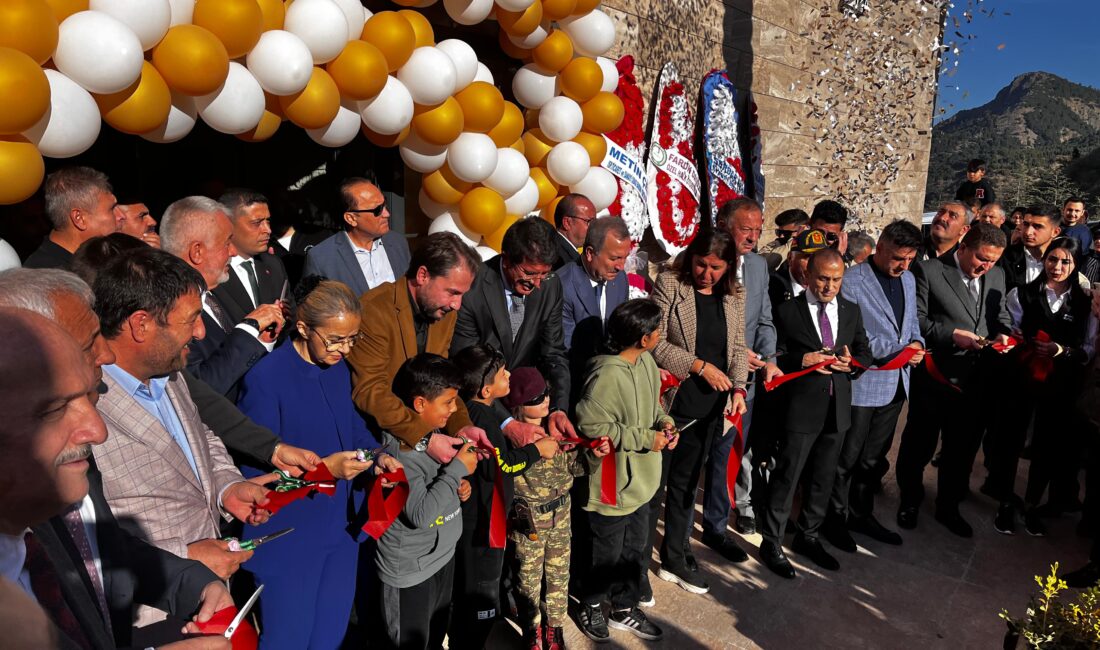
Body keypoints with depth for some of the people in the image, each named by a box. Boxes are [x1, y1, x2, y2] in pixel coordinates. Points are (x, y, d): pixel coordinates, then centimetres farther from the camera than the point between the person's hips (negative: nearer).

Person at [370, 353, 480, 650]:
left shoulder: (434, 431, -1)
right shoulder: (398, 451, -27)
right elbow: (420, 513, -30)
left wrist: (459, 483, -4)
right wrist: (457, 469, -24)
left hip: (443, 556, 8)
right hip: (409, 573, -8)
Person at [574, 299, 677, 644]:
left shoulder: (646, 361, -2)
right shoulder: (607, 375, -29)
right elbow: (591, 426, -27)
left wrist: (664, 421, -6)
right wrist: (646, 438, -22)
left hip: (641, 482, 8)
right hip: (611, 486, -8)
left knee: (635, 551, 23)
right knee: (606, 555, 14)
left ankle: (624, 608, 46)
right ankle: (590, 607, 42)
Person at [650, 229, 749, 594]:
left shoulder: (734, 296, 6)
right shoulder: (668, 284, -9)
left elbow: (738, 347, 9)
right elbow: (655, 343, -13)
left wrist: (738, 388, -6)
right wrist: (699, 365, -17)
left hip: (708, 407, 5)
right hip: (669, 401, -4)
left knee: (685, 484, 18)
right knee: (653, 484, 5)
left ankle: (675, 558, 33)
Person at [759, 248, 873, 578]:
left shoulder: (852, 311, 9)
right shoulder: (787, 312, -6)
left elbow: (865, 353, 13)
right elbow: (774, 357, -7)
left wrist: (852, 363, -8)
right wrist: (803, 360, -23)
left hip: (838, 406, 5)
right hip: (801, 406, -5)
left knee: (823, 477, 17)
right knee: (787, 476, 3)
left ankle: (808, 536, 36)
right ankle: (772, 543, 19)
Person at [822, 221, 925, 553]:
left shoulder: (908, 280, 10)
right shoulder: (851, 280, -15)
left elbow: (912, 323, 18)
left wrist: (917, 344, -4)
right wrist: (897, 350, -21)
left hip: (895, 384, 7)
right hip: (861, 384, -7)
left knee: (873, 457, 19)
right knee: (847, 457, 7)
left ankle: (861, 514, 35)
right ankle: (835, 518, 23)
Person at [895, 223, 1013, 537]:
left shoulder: (997, 275, 8)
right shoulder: (928, 271, -10)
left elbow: (1000, 315, 16)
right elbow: (915, 320, -11)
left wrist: (1002, 333, -5)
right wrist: (952, 334, -21)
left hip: (977, 380, 5)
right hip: (934, 378, -5)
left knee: (963, 449, 16)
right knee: (919, 445, 11)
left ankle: (949, 506, 36)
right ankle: (910, 501, 33)